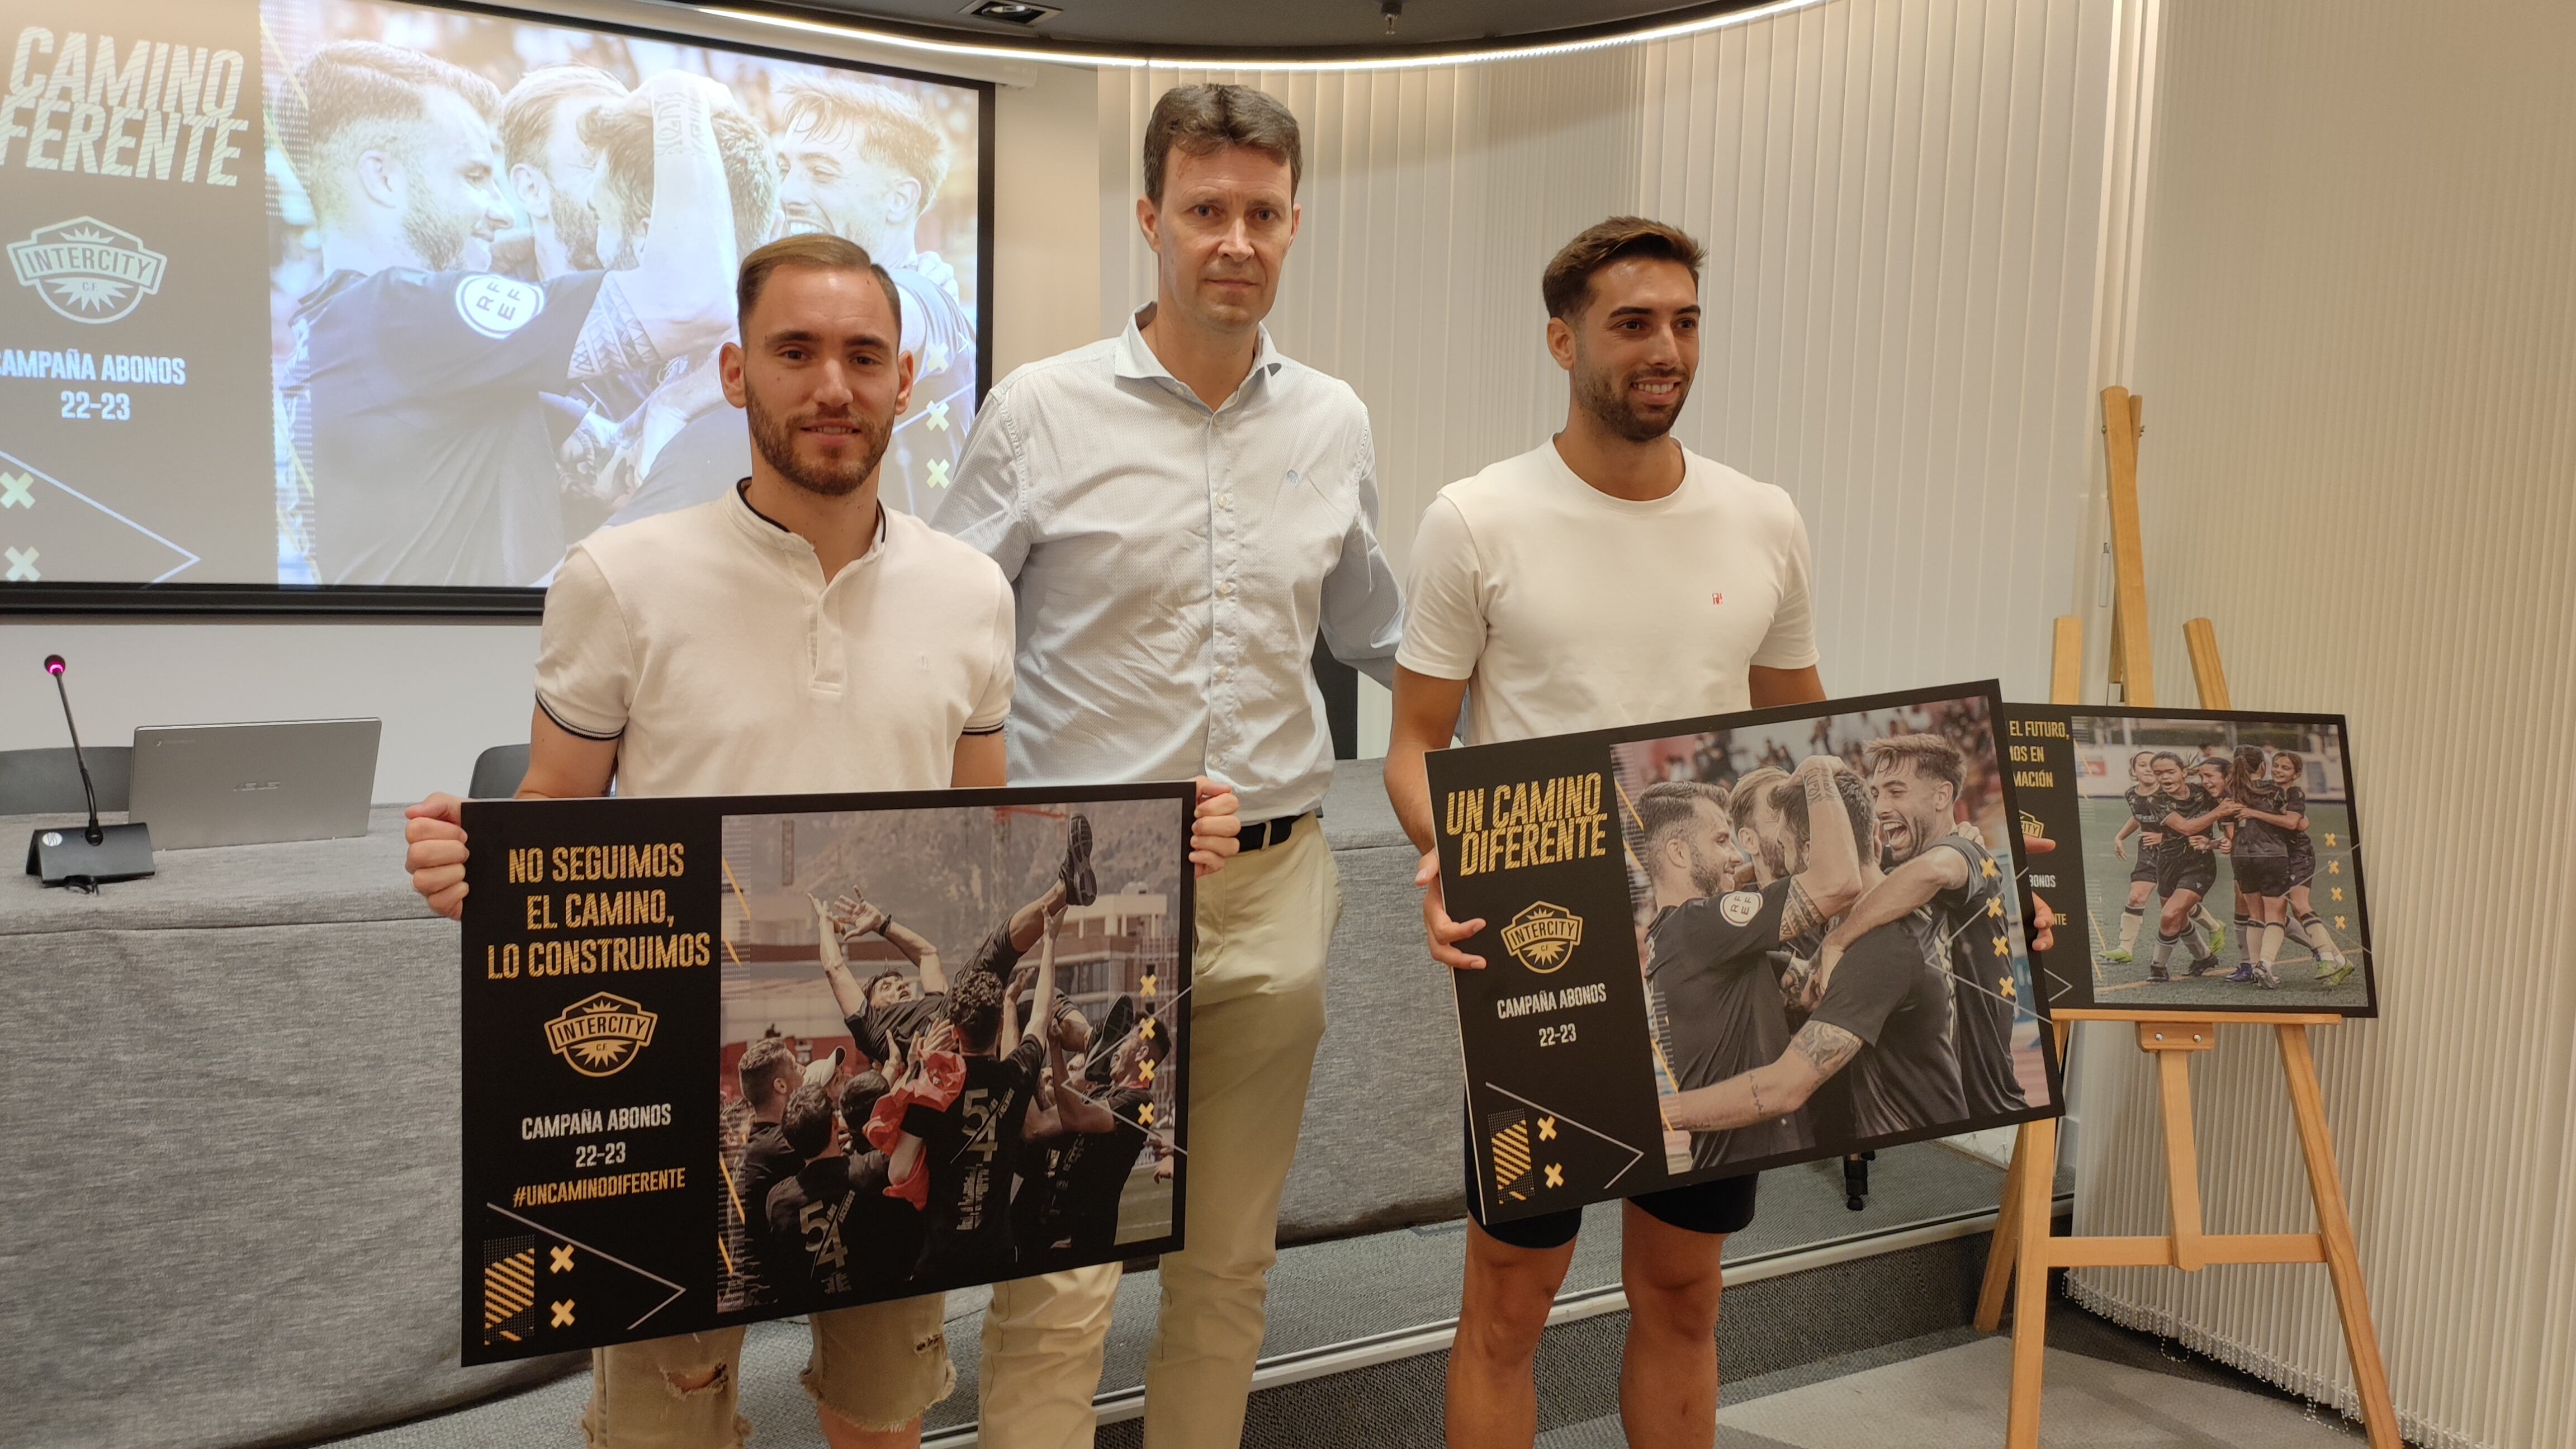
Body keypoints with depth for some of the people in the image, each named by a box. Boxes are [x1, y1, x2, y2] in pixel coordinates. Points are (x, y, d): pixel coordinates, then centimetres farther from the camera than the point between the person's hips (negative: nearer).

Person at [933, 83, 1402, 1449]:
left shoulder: (1335, 424, 7)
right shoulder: (1039, 412, -5)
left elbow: (1375, 629, 20)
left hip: (1273, 890, 4)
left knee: (1230, 1264, 16)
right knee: (1059, 1281, 0)